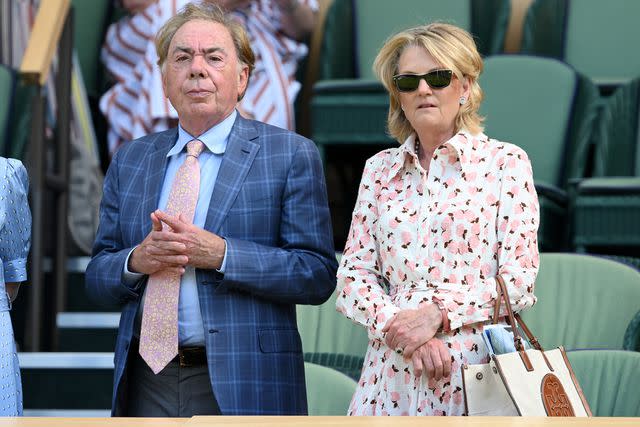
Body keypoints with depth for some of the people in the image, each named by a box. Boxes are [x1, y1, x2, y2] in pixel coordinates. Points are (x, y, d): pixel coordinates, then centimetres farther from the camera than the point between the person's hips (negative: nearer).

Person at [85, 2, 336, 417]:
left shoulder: (291, 154, -1)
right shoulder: (130, 161, 13)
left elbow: (319, 274, -9)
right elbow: (97, 277, 13)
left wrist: (221, 255, -19)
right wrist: (136, 261, -10)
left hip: (241, 390, -4)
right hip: (148, 382, 4)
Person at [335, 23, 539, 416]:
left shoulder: (505, 162, 2)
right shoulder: (380, 170, 13)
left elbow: (519, 280, -4)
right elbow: (354, 275, 8)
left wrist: (437, 314, -15)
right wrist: (397, 326, -11)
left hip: (475, 367, -3)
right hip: (392, 375, 3)